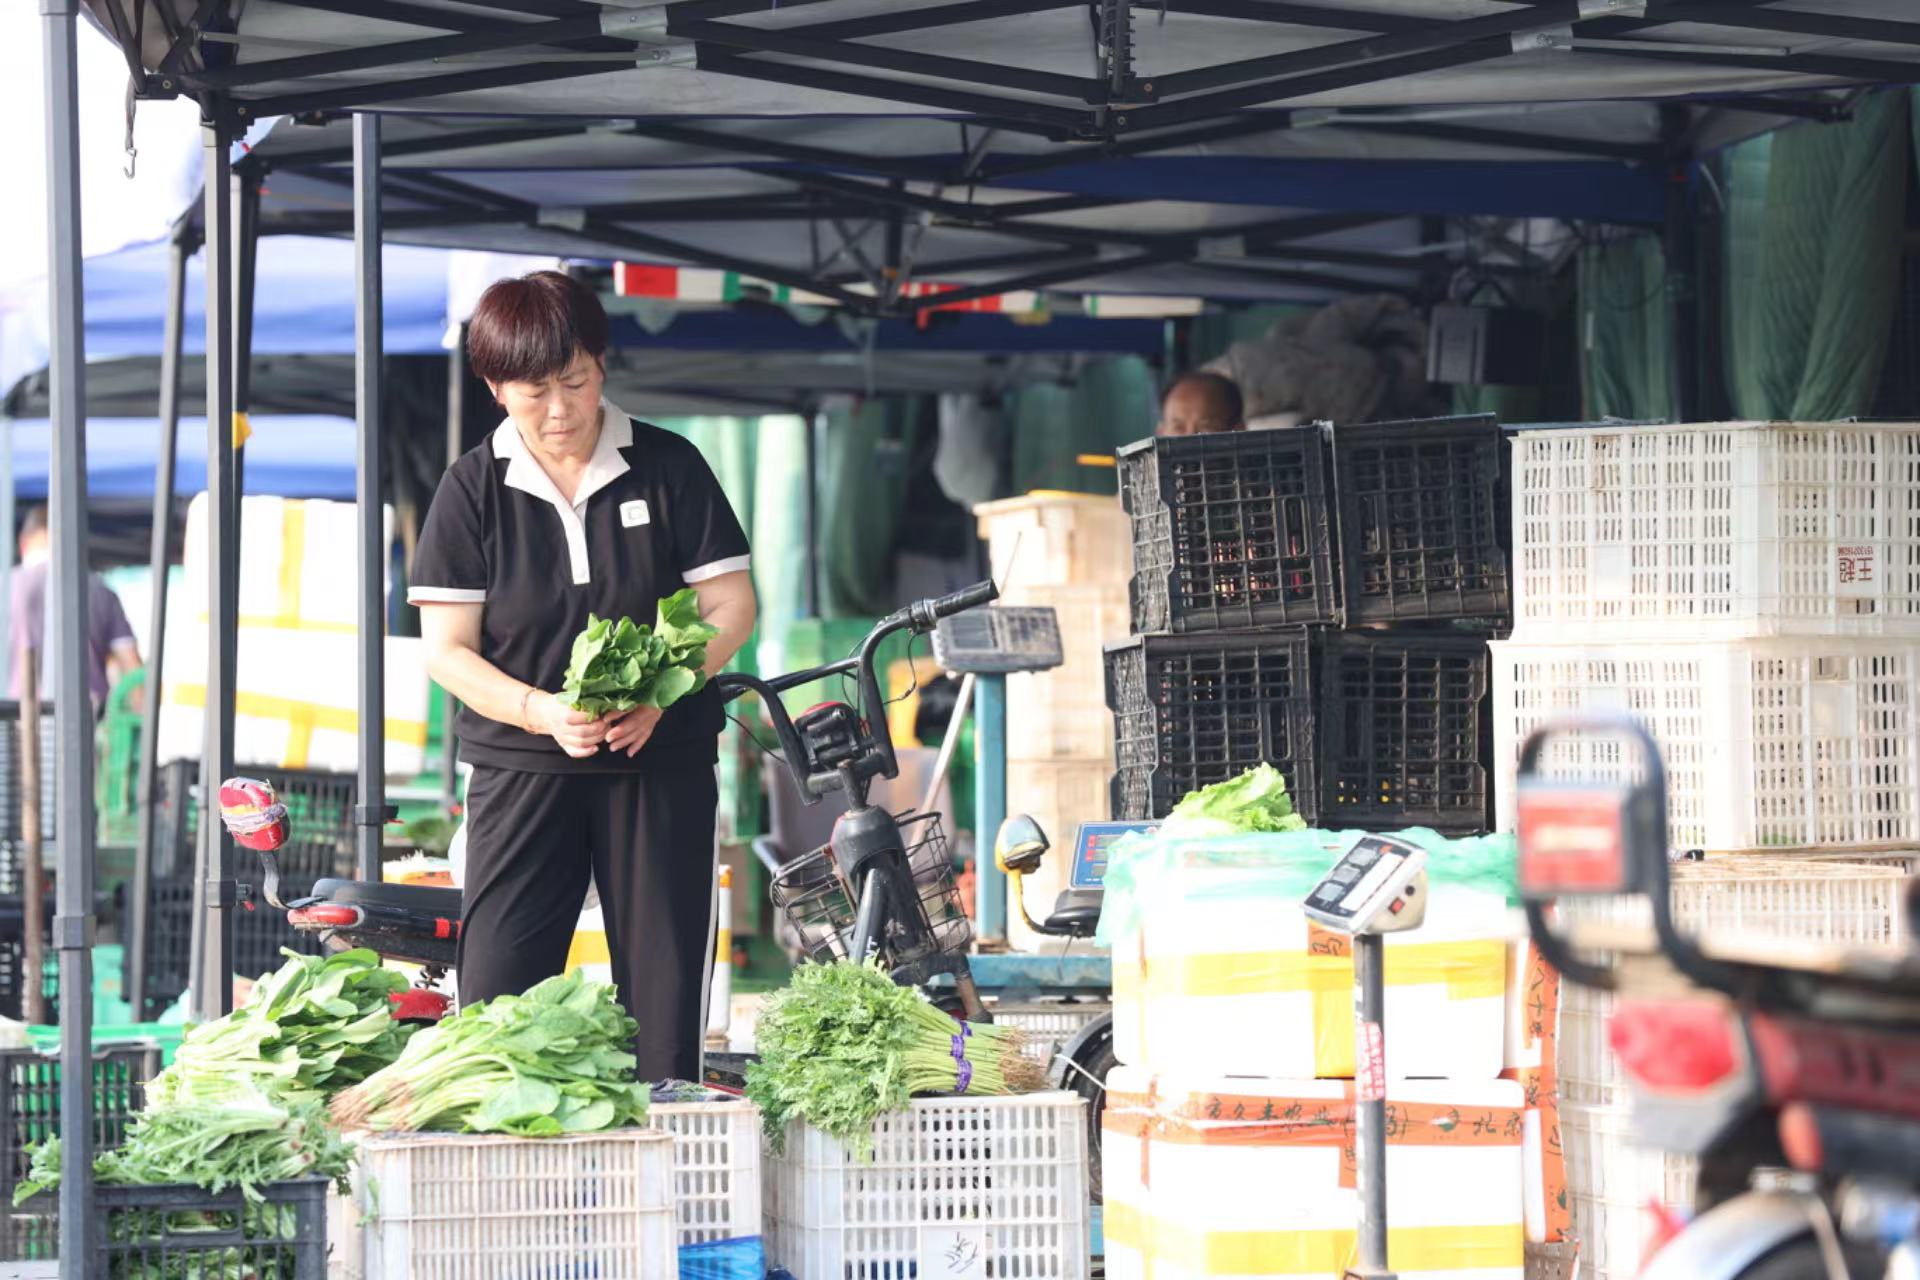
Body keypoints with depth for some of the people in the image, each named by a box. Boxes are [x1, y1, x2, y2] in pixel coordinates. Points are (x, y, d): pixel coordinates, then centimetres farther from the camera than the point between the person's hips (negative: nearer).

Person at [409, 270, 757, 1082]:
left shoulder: (668, 468, 1)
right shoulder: (473, 490, 0)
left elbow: (731, 606, 1)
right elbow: (446, 649, -2)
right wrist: (544, 711, -19)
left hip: (662, 762, 0)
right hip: (521, 769, 0)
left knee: (664, 986, 1)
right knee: (497, 984, -6)